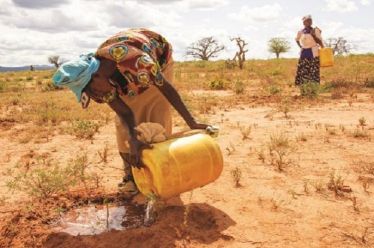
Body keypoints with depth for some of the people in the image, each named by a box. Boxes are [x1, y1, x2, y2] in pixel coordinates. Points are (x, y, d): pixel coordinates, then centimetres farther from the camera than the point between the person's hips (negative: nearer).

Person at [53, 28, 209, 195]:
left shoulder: (135, 60, -45)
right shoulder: (95, 80, -27)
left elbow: (167, 89, -35)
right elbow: (125, 113, -29)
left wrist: (191, 123, -32)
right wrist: (134, 141, -48)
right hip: (126, 76, 4)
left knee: (157, 116, -13)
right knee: (123, 122, -5)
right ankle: (131, 174, 8)